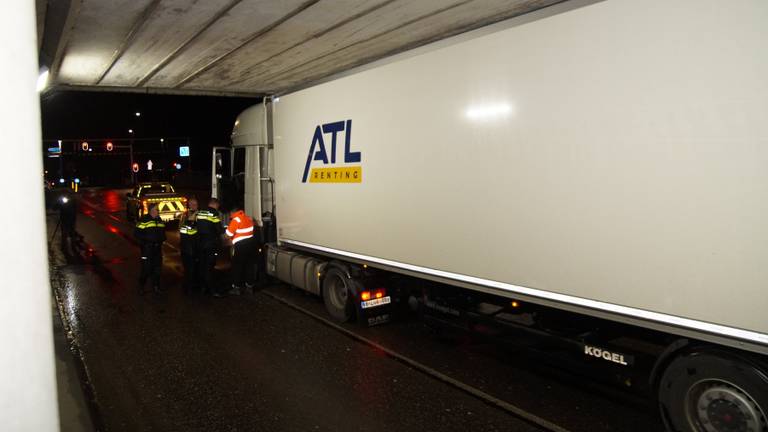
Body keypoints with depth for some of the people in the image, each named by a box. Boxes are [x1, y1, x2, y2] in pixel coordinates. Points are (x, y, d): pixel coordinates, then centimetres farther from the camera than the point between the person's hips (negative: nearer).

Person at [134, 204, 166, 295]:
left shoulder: (159, 220, 12)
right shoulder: (144, 220, -9)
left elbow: (163, 232, 25)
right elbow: (136, 233, -12)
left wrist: (162, 238, 6)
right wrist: (148, 238, -19)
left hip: (157, 247, 6)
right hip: (147, 248, -6)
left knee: (157, 267, 11)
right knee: (146, 268, -5)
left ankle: (156, 286, 25)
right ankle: (141, 287, 12)